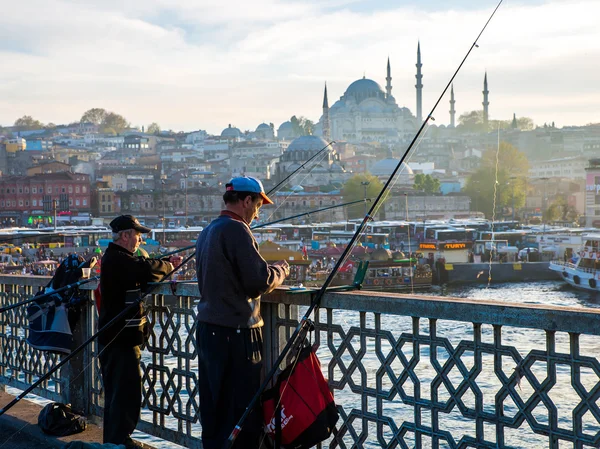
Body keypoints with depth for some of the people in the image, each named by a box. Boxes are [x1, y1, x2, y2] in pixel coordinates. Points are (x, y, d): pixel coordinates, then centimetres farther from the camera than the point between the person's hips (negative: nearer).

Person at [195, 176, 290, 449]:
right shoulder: (236, 230, -14)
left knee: (213, 405, 14)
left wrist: (269, 272, 19)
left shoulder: (208, 232, 15)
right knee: (242, 408, -5)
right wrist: (281, 269, 1)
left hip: (208, 329, 9)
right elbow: (260, 281, -18)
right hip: (235, 332, -9)